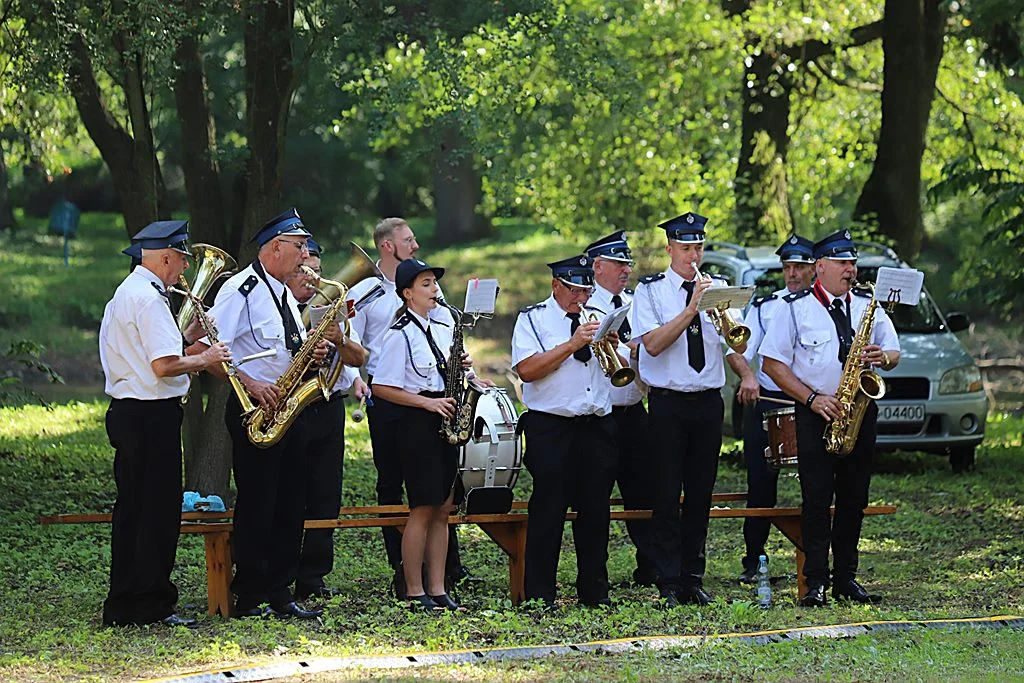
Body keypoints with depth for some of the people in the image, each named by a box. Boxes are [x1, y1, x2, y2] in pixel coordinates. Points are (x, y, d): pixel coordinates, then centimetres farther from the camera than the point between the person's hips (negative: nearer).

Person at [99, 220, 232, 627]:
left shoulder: (127, 292, 17)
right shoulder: (149, 298, -16)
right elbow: (164, 366, -23)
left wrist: (187, 337, 12)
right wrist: (203, 359, -9)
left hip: (127, 412, 11)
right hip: (152, 417, -11)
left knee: (133, 509, 14)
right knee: (158, 511, -5)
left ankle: (124, 606, 19)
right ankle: (150, 605, -2)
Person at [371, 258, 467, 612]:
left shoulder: (443, 329, 14)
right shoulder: (399, 335, -8)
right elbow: (382, 388, -12)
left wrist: (457, 368, 1)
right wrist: (427, 402, -17)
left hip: (445, 423, 7)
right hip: (416, 424, -7)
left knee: (442, 509, 7)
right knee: (423, 509, -6)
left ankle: (437, 589, 10)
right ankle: (414, 592, 0)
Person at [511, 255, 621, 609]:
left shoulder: (599, 318, 16)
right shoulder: (533, 319, 2)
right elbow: (527, 369, -14)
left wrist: (613, 348, -4)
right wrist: (572, 344, -15)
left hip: (597, 427, 5)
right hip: (551, 428, -5)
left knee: (596, 510, 6)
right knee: (548, 510, -5)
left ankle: (594, 590, 14)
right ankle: (540, 594, 0)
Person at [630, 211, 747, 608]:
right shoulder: (651, 290, 0)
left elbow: (739, 344, 4)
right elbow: (653, 344, -13)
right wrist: (691, 309, -19)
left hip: (708, 401, 3)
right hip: (668, 401, -3)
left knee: (701, 492, 6)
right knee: (668, 494, -3)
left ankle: (693, 579, 13)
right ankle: (669, 585, -1)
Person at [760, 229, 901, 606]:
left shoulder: (869, 305, 11)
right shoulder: (795, 307, -1)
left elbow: (894, 353, 17)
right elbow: (772, 362, -3)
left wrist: (882, 357, -9)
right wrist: (812, 398, -12)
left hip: (860, 410, 4)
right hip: (815, 416, -4)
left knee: (854, 498, 6)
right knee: (817, 499, -7)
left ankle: (846, 578, 13)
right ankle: (816, 582, -6)